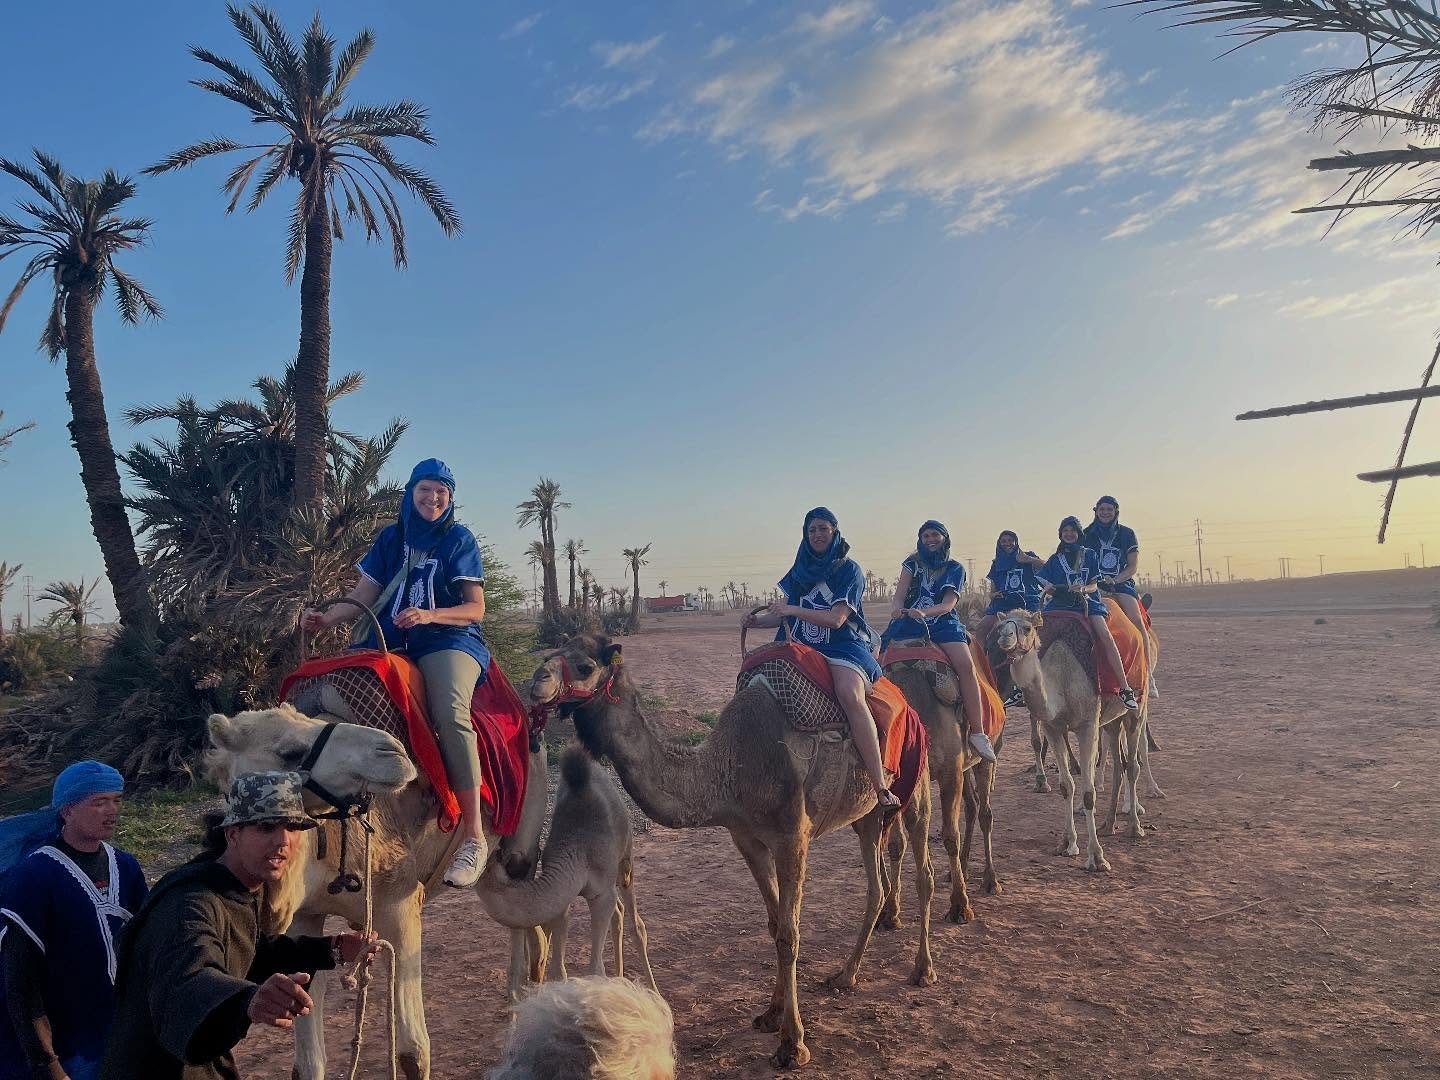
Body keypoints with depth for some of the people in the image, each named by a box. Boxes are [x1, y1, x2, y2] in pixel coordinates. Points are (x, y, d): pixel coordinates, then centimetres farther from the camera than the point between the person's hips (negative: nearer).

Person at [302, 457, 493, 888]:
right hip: (391, 639, 5)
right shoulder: (391, 538, 16)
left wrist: (429, 615, -16)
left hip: (448, 638, -5)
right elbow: (362, 596, 13)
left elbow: (475, 609, 2)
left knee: (452, 715, -33)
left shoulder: (459, 539, 6)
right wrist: (327, 618, -7)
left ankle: (474, 837, -30)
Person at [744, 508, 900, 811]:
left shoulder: (849, 570, 1)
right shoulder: (800, 571, 17)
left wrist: (793, 610, -16)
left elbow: (836, 619, -9)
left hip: (843, 645, -6)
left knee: (850, 694, -36)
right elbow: (781, 613, 17)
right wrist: (757, 619, -3)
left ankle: (881, 786, -38)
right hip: (803, 647, 6)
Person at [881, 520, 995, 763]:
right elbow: (899, 595, 7)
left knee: (966, 664, -29)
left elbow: (948, 604, -1)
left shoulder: (955, 569, 13)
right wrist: (896, 610, -18)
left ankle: (977, 732, -28)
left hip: (942, 622, -2)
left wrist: (924, 612, -21)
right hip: (909, 622, 2)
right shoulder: (913, 563, 17)